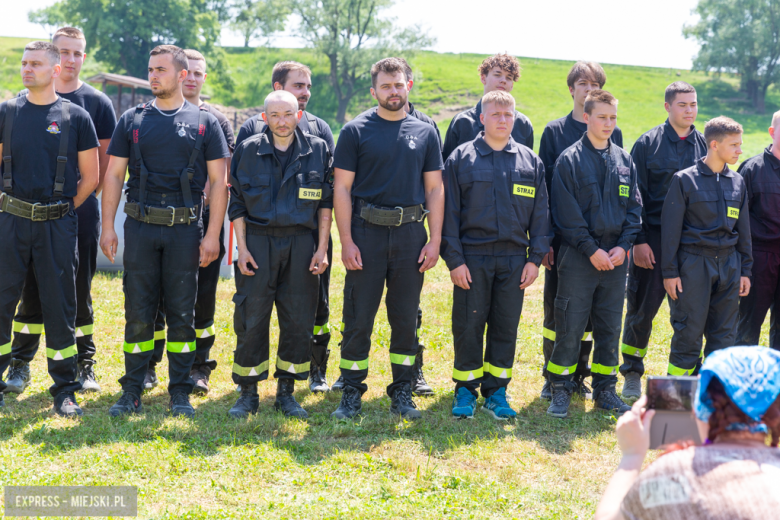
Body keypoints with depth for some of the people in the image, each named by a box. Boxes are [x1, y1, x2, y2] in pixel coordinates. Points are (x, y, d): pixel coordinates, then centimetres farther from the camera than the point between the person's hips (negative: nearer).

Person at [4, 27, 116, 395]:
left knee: (79, 291, 5)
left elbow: (105, 160, 6)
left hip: (80, 211, -1)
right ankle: (20, 365, 13)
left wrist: (84, 195, 0)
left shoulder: (97, 102, 5)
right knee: (32, 288, 4)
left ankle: (85, 365, 14)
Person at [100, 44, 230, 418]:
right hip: (140, 228, 1)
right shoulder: (132, 121, 8)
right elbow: (114, 175, 8)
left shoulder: (204, 123, 5)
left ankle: (181, 394, 14)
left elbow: (218, 181, 2)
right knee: (138, 313, 4)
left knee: (182, 314, 4)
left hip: (185, 229, -1)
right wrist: (107, 227, -1)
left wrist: (212, 234, -5)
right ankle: (132, 393, 13)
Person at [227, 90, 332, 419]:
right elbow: (237, 203, 5)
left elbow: (326, 203, 6)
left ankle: (286, 392, 17)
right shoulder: (249, 150, 2)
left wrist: (322, 248, 0)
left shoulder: (317, 151, 4)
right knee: (251, 319, -1)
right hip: (258, 243, -1)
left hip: (300, 244, 1)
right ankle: (248, 393, 12)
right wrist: (242, 247, -2)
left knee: (298, 320, 3)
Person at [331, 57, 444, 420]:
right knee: (358, 317, 1)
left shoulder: (425, 132, 9)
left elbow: (435, 189, 10)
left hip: (410, 233, 2)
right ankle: (352, 392, 12)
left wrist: (435, 240, 1)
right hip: (366, 232, -2)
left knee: (406, 318, 8)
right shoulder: (356, 130, 1)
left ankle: (402, 391, 19)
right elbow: (342, 188, -2)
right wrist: (346, 241, -9)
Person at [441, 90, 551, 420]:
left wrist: (535, 257, 2)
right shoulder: (461, 158, 2)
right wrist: (454, 259, -7)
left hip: (514, 259, 2)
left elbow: (540, 214, 10)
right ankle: (466, 390, 15)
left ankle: (496, 392, 18)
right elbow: (449, 212, -1)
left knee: (506, 328, 7)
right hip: (472, 258, -2)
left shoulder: (530, 162, 9)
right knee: (468, 326, 2)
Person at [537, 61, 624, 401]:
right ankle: (553, 377, 13)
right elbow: (544, 186, 0)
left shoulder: (612, 134, 9)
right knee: (556, 305, 2)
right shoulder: (554, 132, 3)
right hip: (563, 235, -2)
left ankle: (578, 376, 19)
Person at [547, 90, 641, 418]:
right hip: (579, 256, -4)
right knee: (570, 326, -2)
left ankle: (605, 388, 20)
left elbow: (634, 207, 11)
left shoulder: (625, 161, 11)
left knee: (610, 326, 9)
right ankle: (561, 389, 10)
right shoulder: (570, 159, -3)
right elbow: (567, 213, -8)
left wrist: (623, 245, -4)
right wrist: (591, 249, -14)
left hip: (615, 256, 4)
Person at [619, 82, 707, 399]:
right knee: (642, 308, 2)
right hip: (653, 239, -3)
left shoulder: (706, 146, 9)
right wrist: (638, 240, -9)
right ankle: (632, 375, 17)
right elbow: (635, 196, -2)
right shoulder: (647, 144, 0)